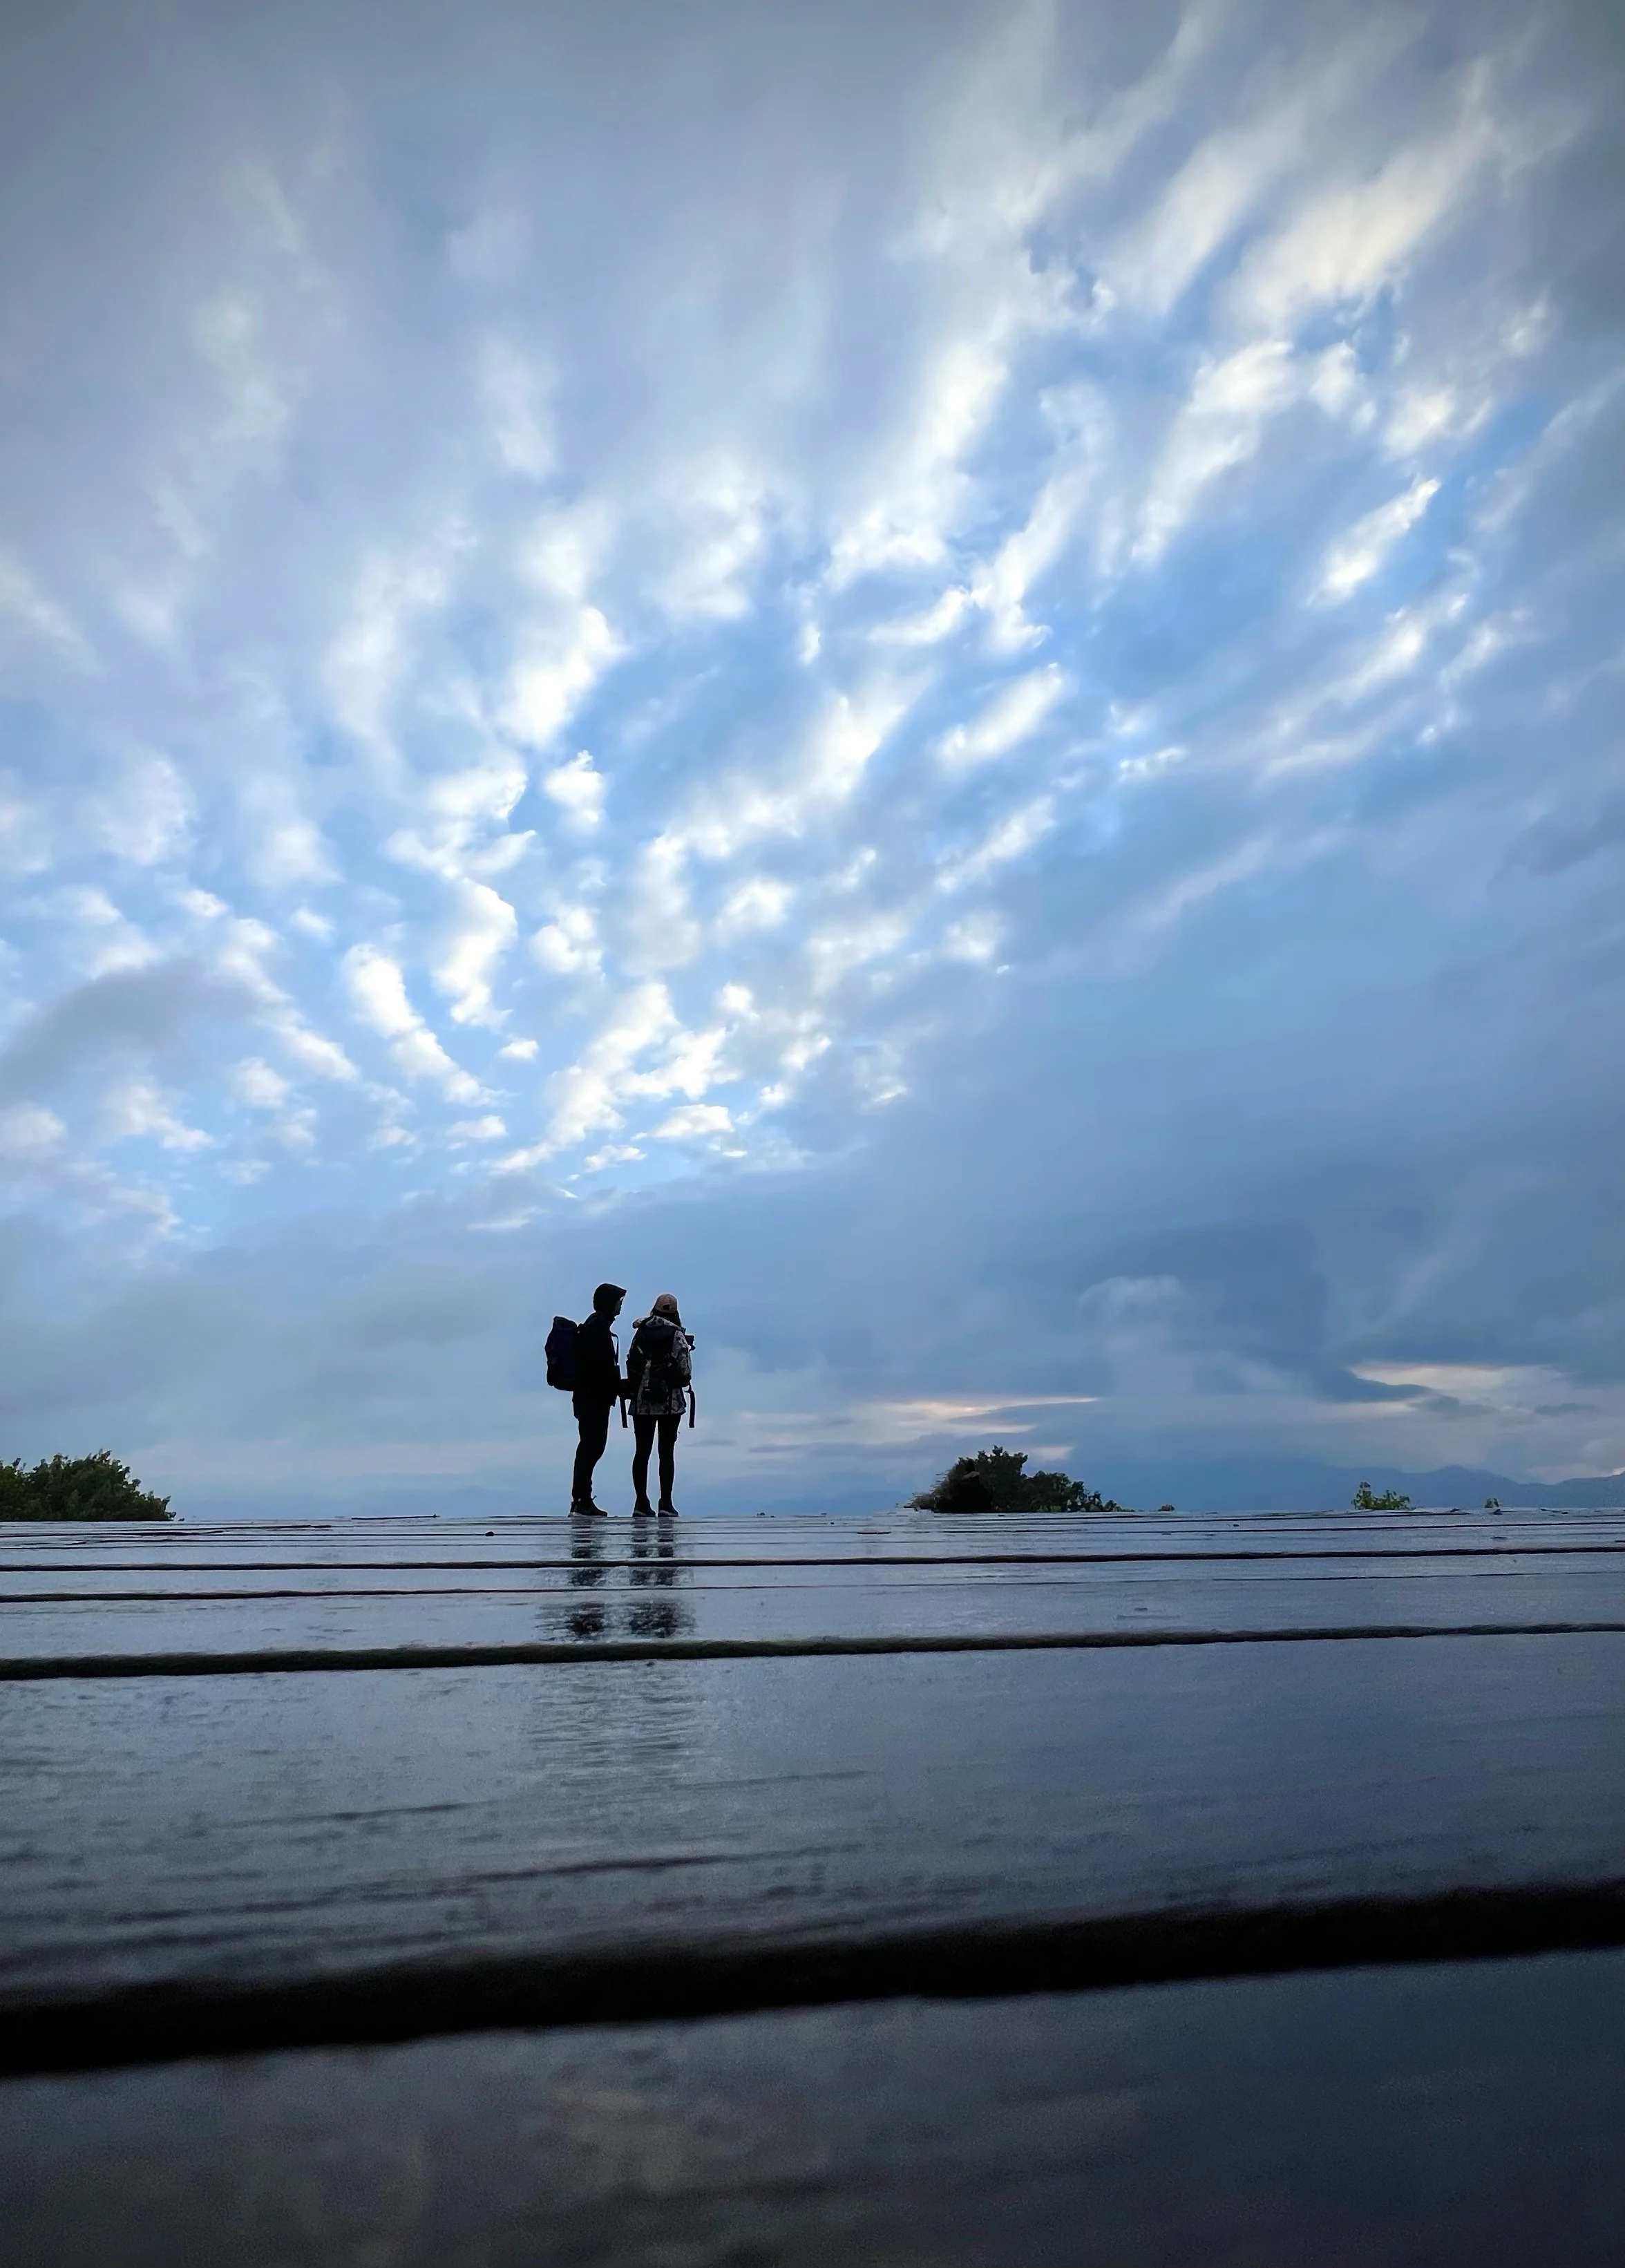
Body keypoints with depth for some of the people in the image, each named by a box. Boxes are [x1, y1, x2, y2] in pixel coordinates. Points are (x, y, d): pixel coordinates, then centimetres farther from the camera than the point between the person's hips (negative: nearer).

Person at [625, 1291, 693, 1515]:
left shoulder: (640, 1332, 6)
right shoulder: (677, 1335, -5)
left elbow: (630, 1363, 7)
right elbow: (685, 1371, -9)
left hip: (642, 1402, 3)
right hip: (671, 1402, -3)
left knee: (642, 1451, 7)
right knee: (667, 1452, 2)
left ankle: (641, 1502, 6)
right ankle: (666, 1503, -1)